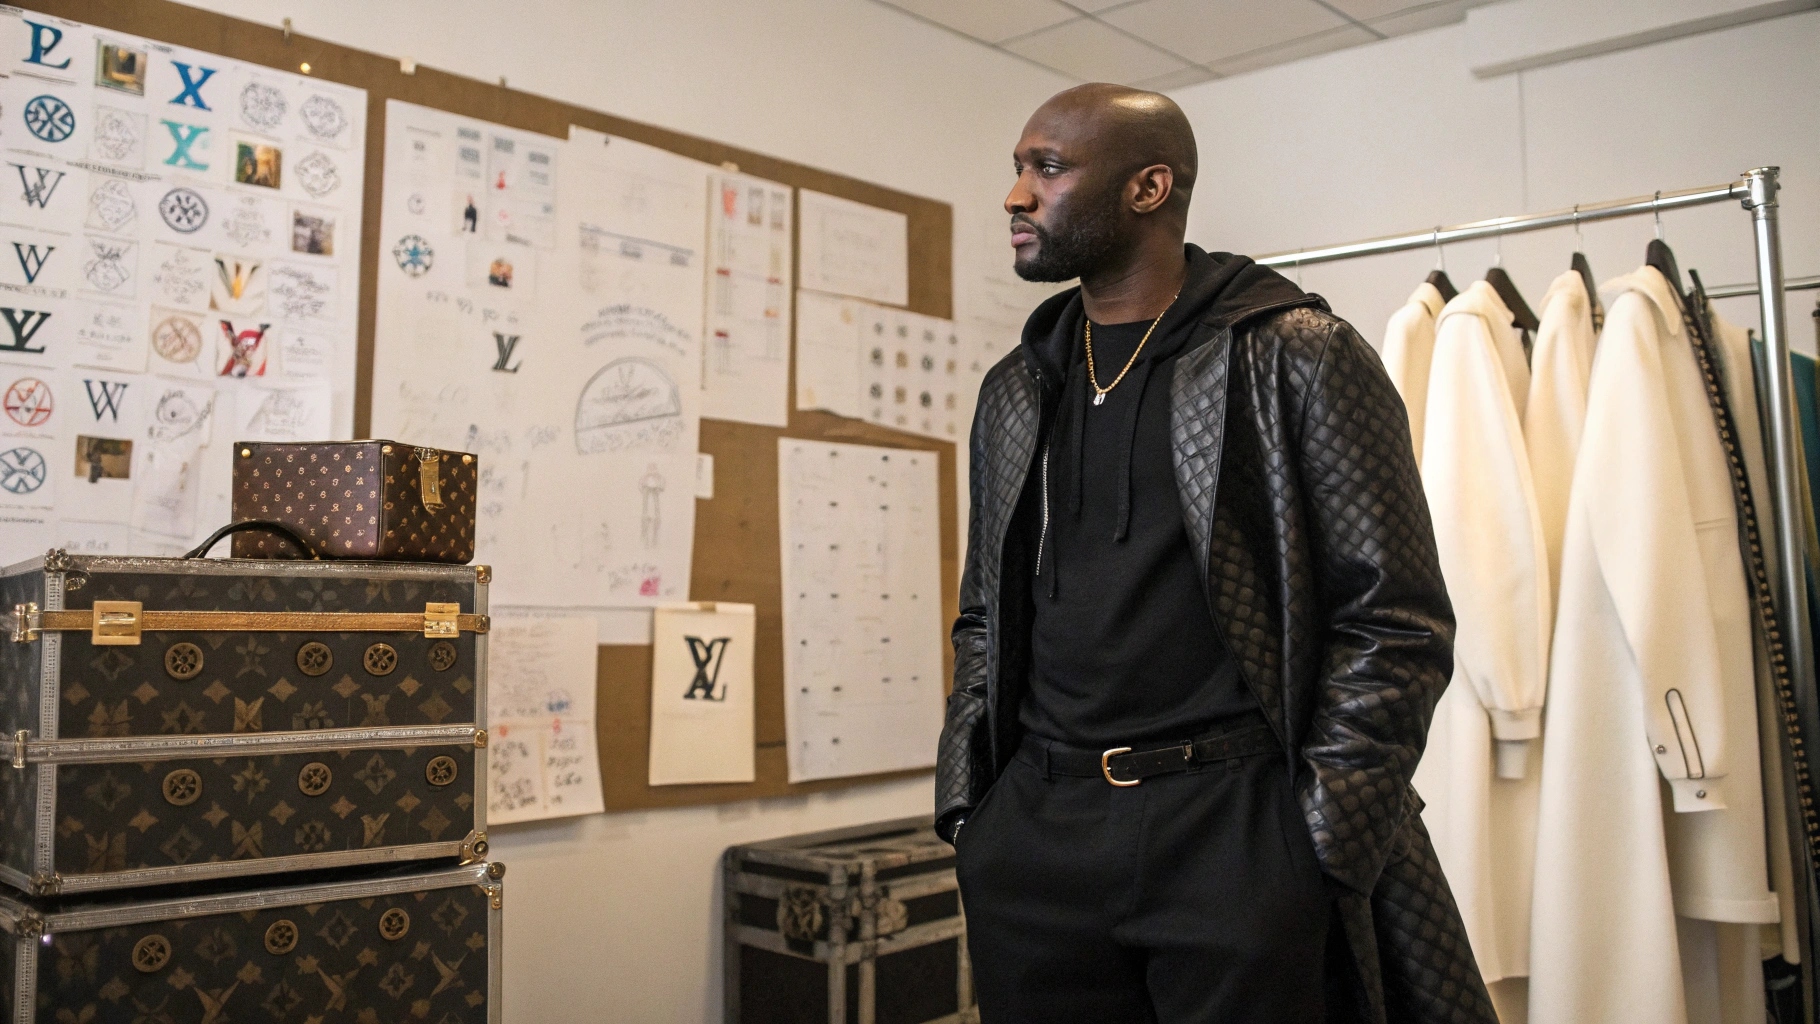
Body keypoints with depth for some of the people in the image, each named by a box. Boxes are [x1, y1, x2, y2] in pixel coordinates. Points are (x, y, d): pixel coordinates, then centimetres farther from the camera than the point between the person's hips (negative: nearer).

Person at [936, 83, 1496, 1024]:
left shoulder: (1298, 357, -3)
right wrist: (966, 804, 7)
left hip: (1236, 823, -4)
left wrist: (1316, 839, -11)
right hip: (1031, 834, 5)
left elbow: (1398, 620, -6)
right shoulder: (1012, 391, 13)